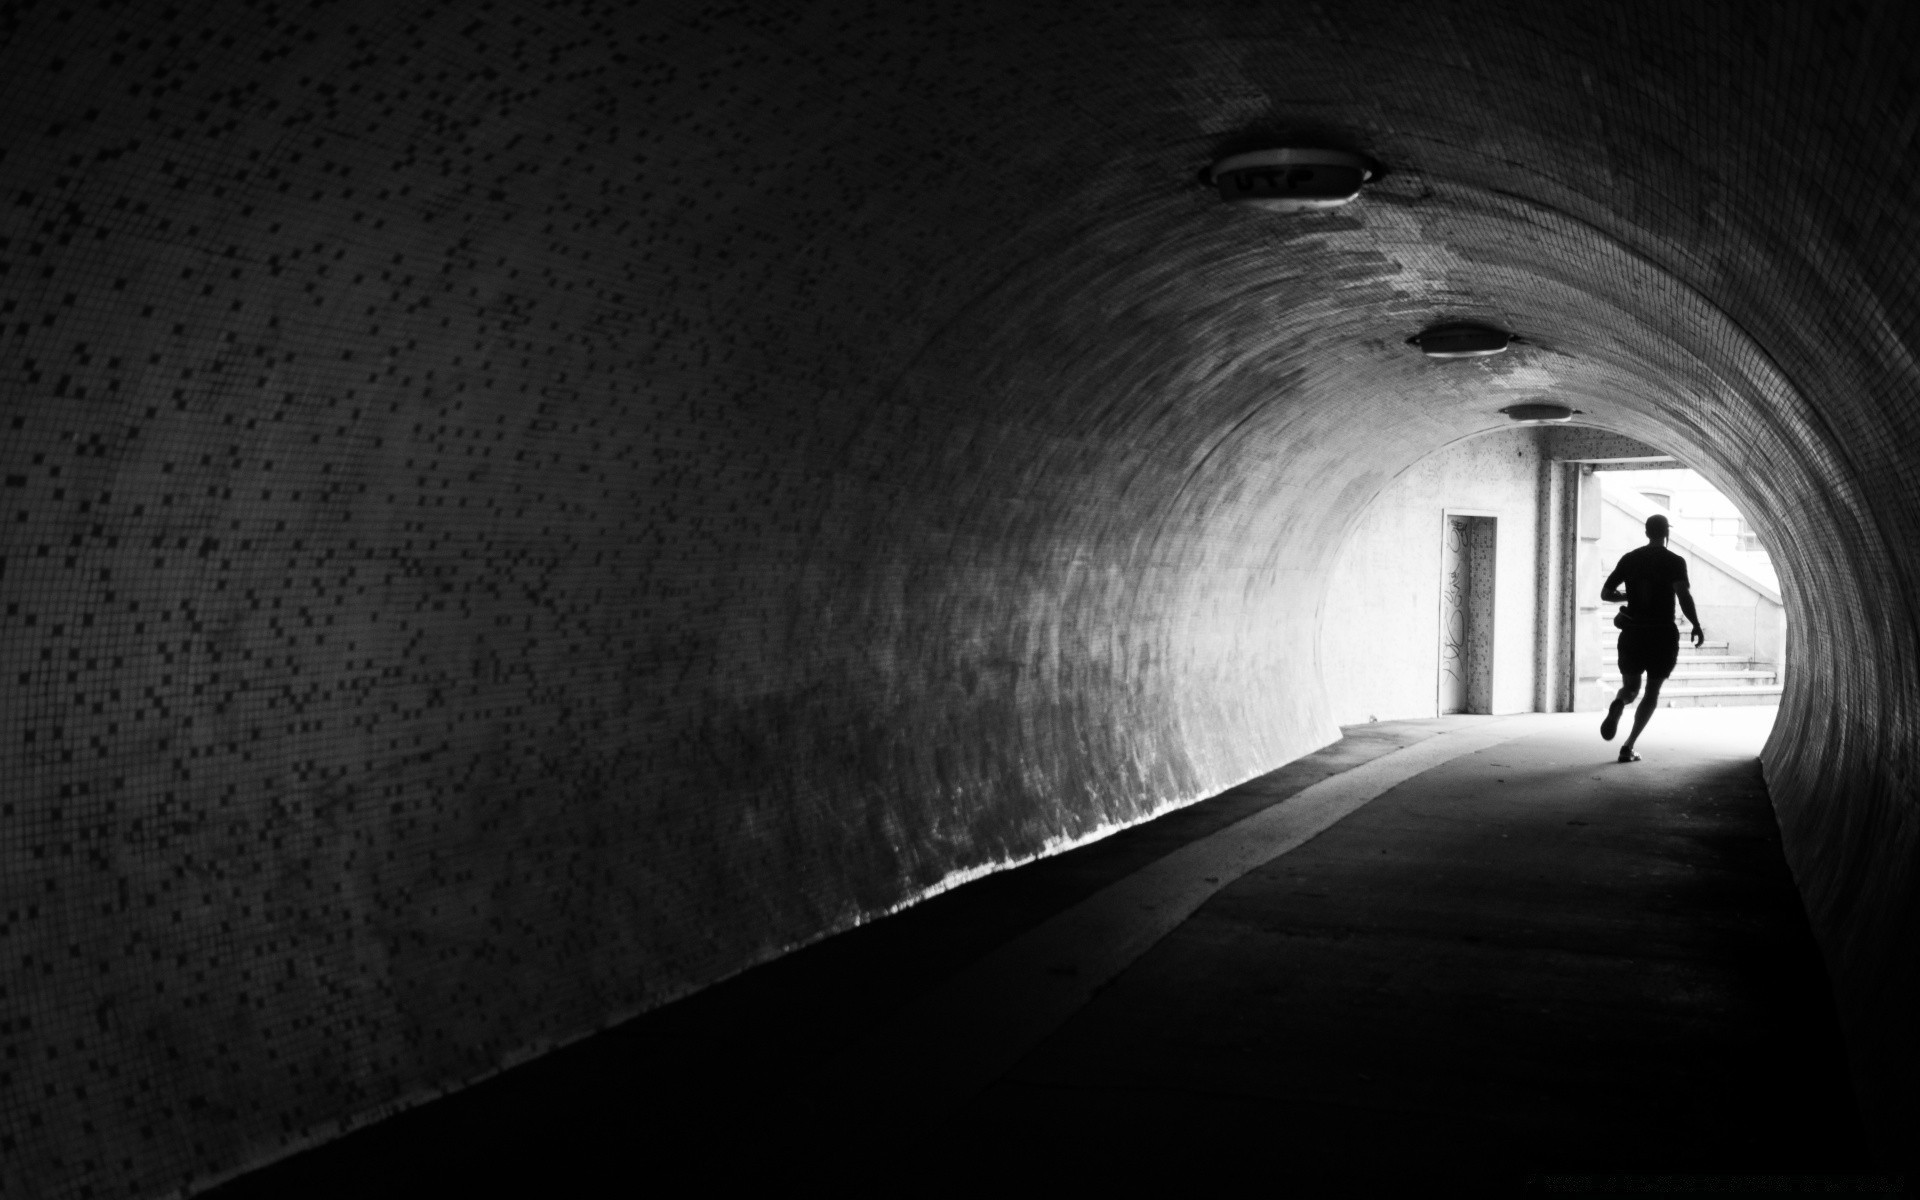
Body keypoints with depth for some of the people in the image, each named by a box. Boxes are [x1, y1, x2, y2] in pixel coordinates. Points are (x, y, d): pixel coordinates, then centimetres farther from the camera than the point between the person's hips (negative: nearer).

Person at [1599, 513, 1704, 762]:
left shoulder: (1629, 559, 6)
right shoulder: (1675, 562, -4)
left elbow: (1605, 594, 8)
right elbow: (1683, 595, -19)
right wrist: (1697, 626, -10)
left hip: (1633, 633, 2)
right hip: (1663, 634, -2)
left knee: (1631, 687, 15)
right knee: (1652, 691, 11)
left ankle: (1618, 704, -24)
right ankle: (1628, 746, 1)